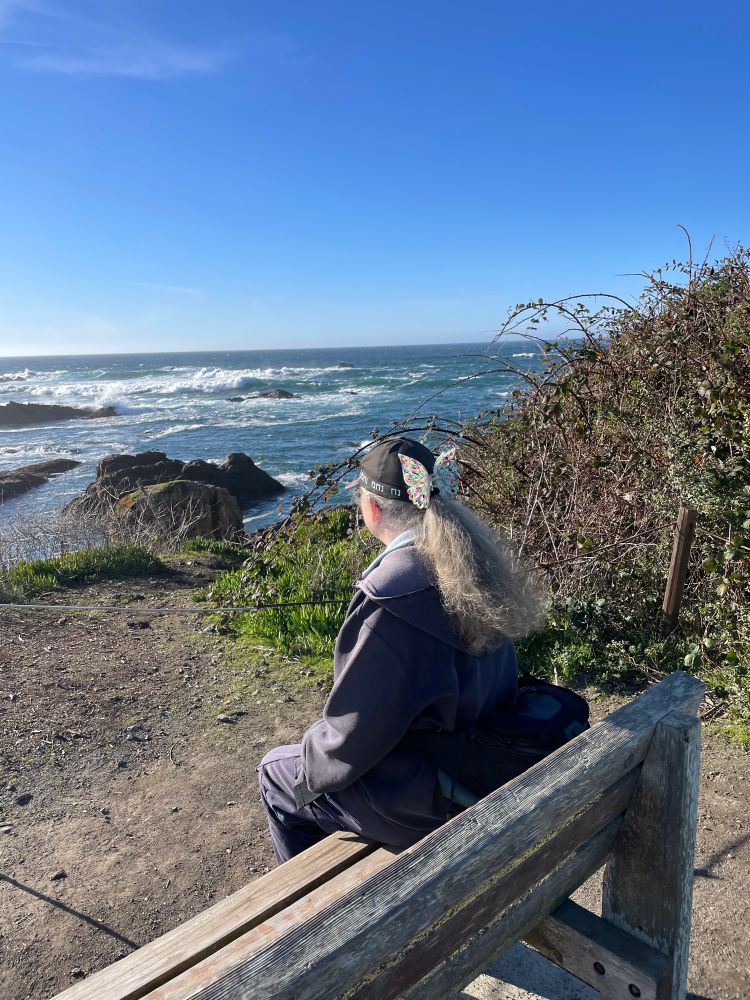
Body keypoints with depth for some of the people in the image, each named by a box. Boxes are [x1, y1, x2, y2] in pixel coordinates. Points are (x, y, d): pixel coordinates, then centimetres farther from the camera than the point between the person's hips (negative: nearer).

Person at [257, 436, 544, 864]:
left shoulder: (392, 594, -31)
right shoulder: (480, 560, -5)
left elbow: (356, 729, -23)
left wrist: (309, 771, -2)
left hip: (427, 800, -7)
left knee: (276, 775, 15)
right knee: (317, 743, 28)